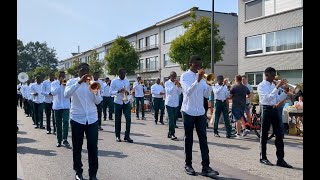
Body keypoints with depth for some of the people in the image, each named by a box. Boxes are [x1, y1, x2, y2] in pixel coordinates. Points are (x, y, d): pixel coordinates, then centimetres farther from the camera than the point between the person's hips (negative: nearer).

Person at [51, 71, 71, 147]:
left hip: (66, 106, 0)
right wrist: (60, 84, -14)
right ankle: (59, 140, 14)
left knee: (65, 122, -13)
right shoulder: (54, 83, 4)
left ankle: (65, 139, -14)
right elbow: (53, 92, -12)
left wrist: (66, 85, -16)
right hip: (57, 106, 1)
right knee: (58, 124, 6)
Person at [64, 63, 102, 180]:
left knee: (93, 147, 0)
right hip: (77, 119, -1)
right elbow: (66, 95, -19)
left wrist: (96, 91, -17)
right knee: (77, 147, 8)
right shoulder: (72, 81, 2)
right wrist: (79, 82, -26)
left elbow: (98, 102, 3)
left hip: (92, 119, 2)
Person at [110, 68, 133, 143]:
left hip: (126, 102, 3)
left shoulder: (127, 81, 10)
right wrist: (118, 91, -21)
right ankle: (117, 136, 18)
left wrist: (127, 93, -8)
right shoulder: (114, 81, -1)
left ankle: (127, 136, 5)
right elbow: (111, 92, -4)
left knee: (128, 118, -5)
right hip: (118, 102, -2)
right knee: (117, 119, 5)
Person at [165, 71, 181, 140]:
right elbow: (168, 92, -15)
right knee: (171, 119, -10)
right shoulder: (167, 83, -2)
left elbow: (179, 93, 7)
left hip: (176, 103, 5)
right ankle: (172, 134, -9)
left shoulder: (177, 83, 12)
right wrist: (174, 85, -19)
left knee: (174, 119, 8)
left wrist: (179, 86, -8)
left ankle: (170, 133, 18)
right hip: (169, 103, -5)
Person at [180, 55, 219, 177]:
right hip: (188, 112, -5)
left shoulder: (201, 76, 11)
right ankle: (188, 165, 18)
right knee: (189, 139, 5)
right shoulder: (184, 76, -5)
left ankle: (206, 167, 2)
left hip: (200, 112, 5)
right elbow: (188, 92, -21)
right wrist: (198, 80, -29)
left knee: (203, 138, 0)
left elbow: (206, 94, 8)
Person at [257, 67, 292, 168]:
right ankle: (263, 158, 17)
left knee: (279, 134, 3)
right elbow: (268, 98, -21)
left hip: (275, 110, 7)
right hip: (266, 110, -7)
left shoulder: (273, 85, 14)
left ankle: (280, 160, 8)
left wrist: (285, 92, 5)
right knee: (264, 135, 4)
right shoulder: (261, 86, -7)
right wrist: (277, 87, -22)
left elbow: (277, 99, 16)